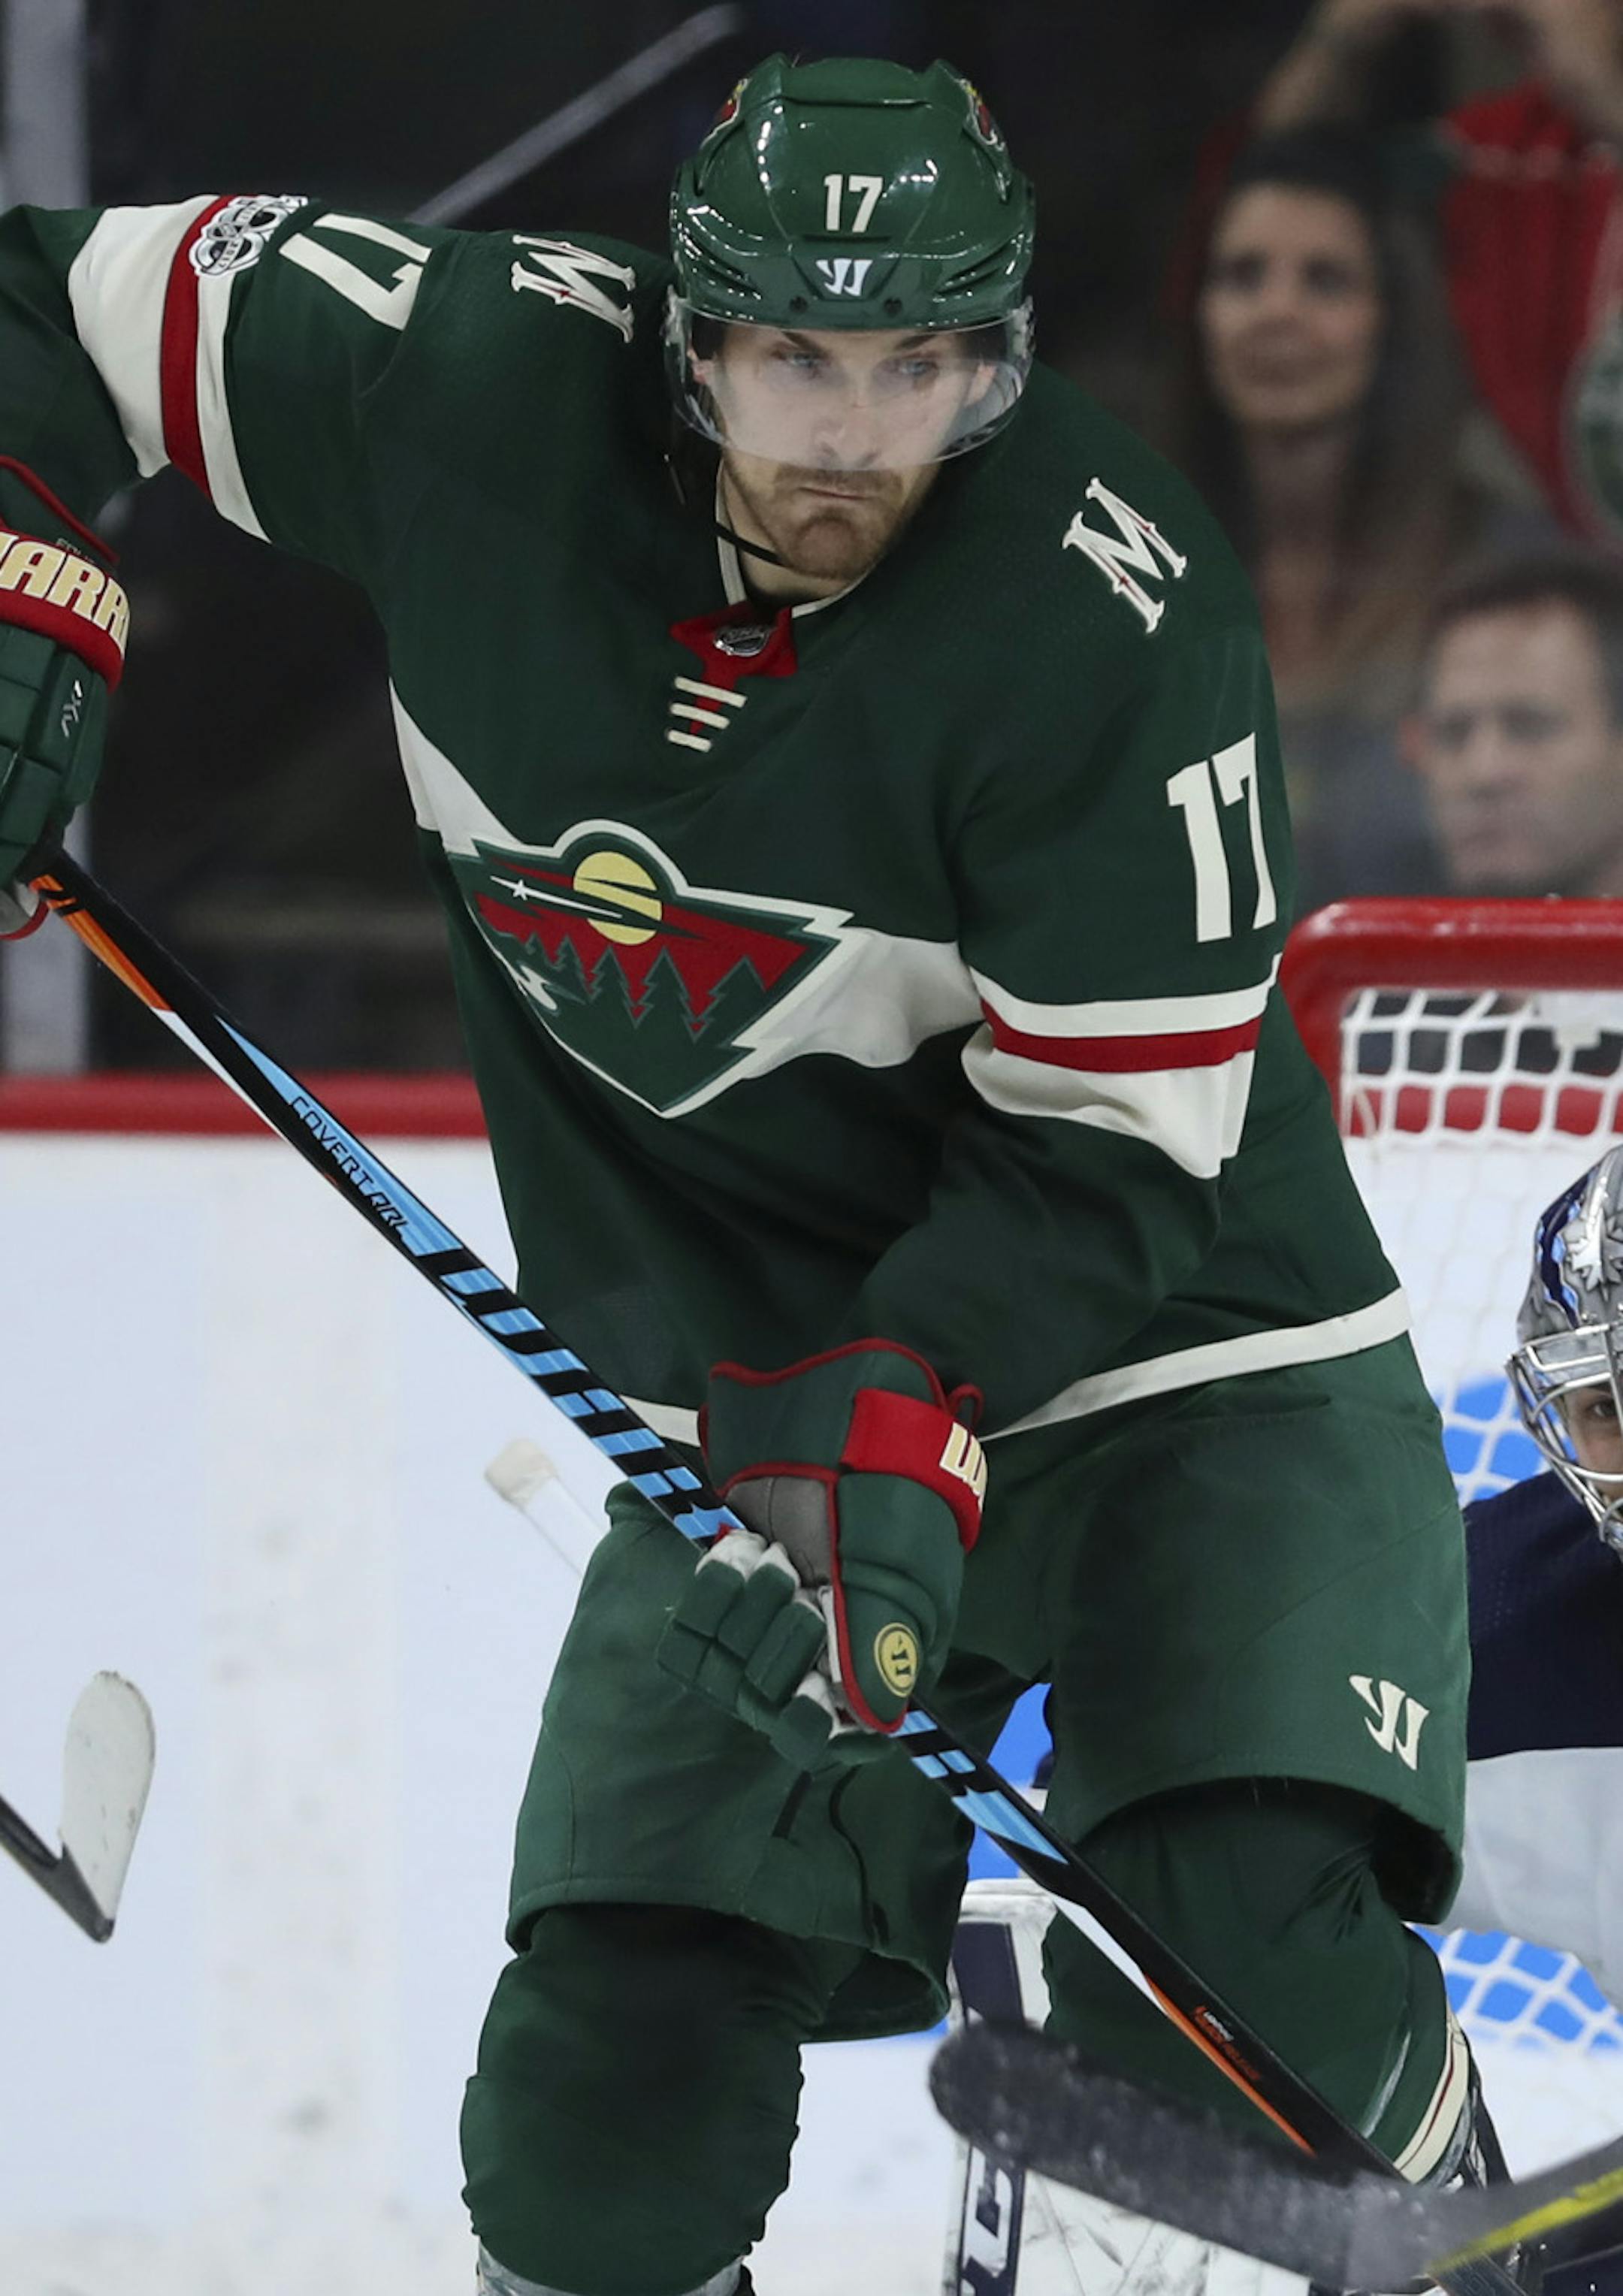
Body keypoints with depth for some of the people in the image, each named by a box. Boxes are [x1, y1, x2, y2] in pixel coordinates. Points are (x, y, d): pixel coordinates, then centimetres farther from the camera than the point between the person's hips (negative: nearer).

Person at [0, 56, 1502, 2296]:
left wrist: (899, 1439, -29)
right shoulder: (471, 386, -13)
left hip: (1168, 1334, -3)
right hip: (759, 1369, 4)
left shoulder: (1117, 620, -23)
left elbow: (1111, 1151, -19)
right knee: (620, 2043, -7)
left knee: (1238, 1959, -24)